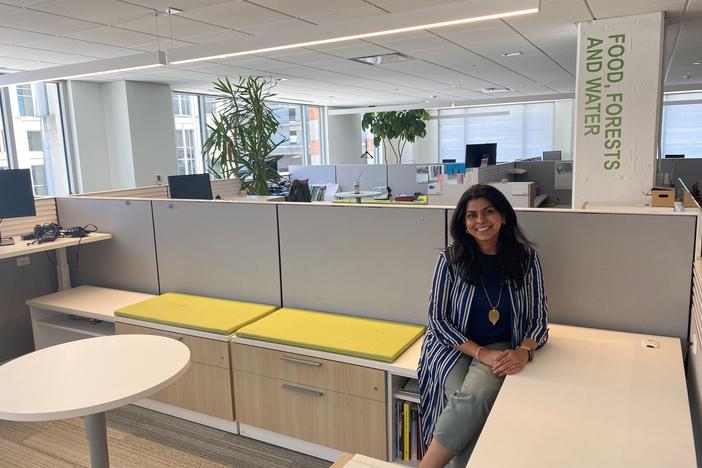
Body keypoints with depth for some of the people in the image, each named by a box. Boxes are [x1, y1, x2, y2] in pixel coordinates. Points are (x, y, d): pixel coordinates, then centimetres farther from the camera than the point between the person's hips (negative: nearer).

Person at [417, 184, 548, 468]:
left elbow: (539, 319, 4)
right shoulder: (450, 259, -5)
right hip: (454, 346, 0)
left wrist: (524, 351, -18)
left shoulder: (526, 258, -1)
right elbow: (437, 319, -5)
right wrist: (481, 353, -17)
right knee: (469, 401, -31)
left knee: (477, 394, -31)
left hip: (501, 348, 1)